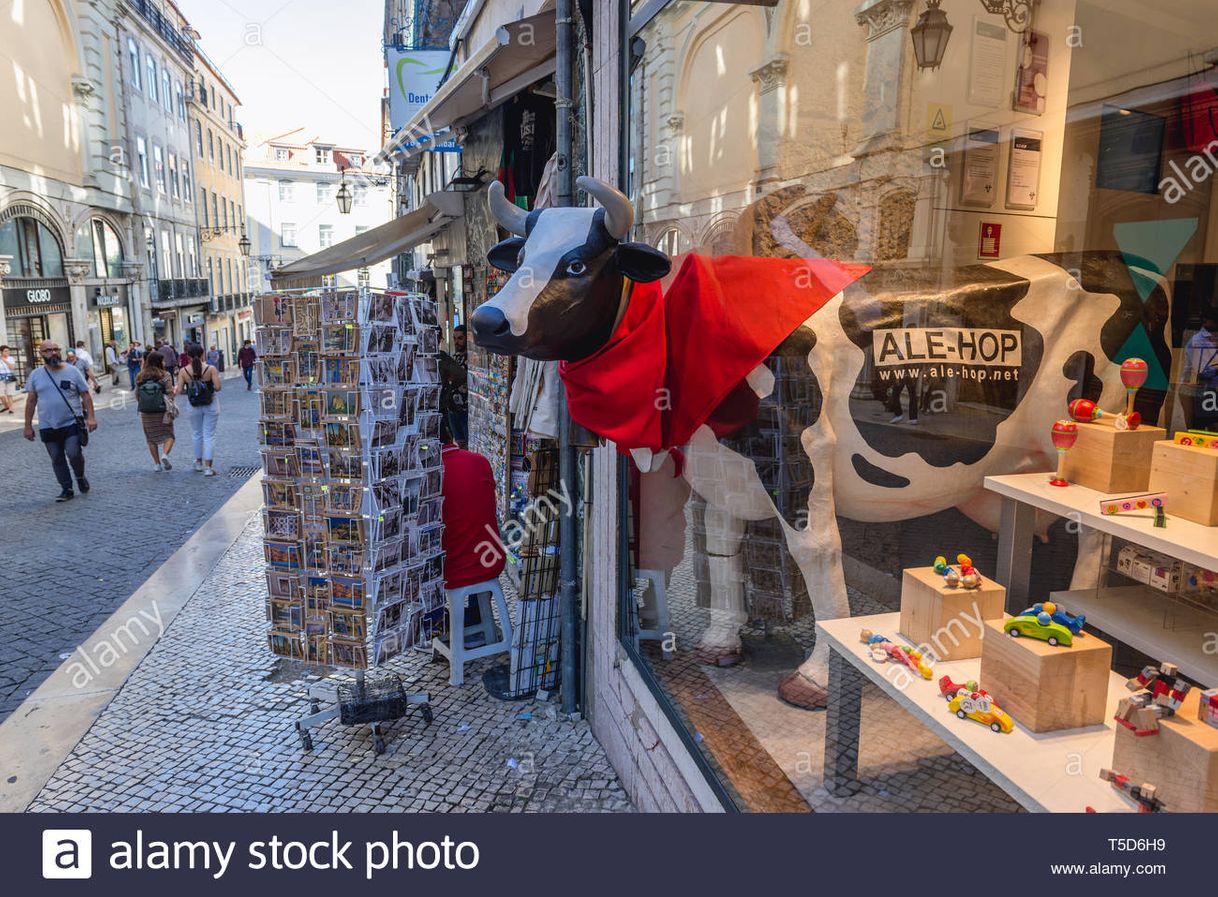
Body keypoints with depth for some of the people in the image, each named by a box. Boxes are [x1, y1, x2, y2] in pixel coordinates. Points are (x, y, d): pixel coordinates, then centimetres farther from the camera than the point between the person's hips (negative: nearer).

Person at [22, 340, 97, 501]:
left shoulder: (72, 371, 0)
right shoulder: (35, 375, 4)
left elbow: (86, 396, 0)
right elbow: (31, 401, 8)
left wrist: (90, 417, -10)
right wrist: (28, 426, 6)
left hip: (72, 424, -2)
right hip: (47, 427, 3)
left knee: (74, 454, -13)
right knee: (57, 459, 7)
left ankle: (80, 477, 16)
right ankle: (66, 489, 17)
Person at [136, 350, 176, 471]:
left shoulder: (140, 377, 5)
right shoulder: (165, 375, -7)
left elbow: (137, 395, 9)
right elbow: (170, 393, -10)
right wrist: (171, 408, 0)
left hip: (145, 412, 4)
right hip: (162, 411, -3)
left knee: (151, 438, 12)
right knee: (168, 435, 4)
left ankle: (157, 463, 15)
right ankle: (165, 455, -20)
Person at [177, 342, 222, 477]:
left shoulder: (183, 371, -8)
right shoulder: (211, 369, -13)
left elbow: (179, 391, -10)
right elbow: (217, 387, -17)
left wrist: (190, 391, 10)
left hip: (194, 406, 2)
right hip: (210, 405, -2)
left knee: (196, 434, 20)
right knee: (209, 435, 3)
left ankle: (199, 463, 33)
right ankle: (208, 467, -1)